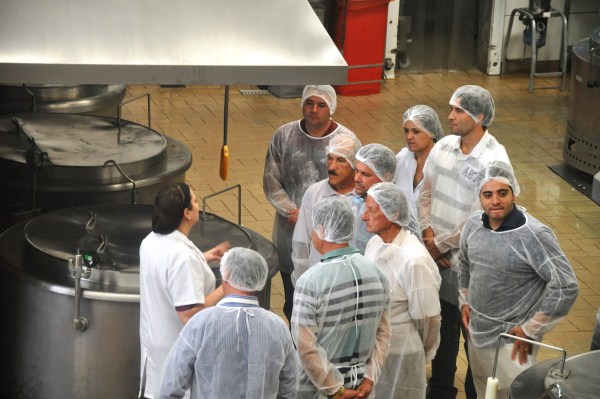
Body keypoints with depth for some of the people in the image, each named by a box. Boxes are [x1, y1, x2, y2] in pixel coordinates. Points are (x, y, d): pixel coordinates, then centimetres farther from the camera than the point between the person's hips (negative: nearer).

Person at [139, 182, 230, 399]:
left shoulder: (151, 241, -2)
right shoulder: (183, 257, -31)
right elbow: (190, 314, -31)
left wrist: (203, 258, 15)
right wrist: (225, 289, -21)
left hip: (154, 339, 8)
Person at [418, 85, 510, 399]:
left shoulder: (493, 160, -19)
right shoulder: (443, 147, -1)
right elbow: (425, 193, 8)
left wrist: (440, 244, -13)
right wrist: (428, 233, -6)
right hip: (437, 257, 6)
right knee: (441, 329, 20)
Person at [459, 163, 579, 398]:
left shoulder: (534, 236, -23)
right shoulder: (473, 225, -3)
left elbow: (566, 287, -23)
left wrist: (530, 330, -18)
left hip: (511, 338, -6)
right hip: (477, 332, 7)